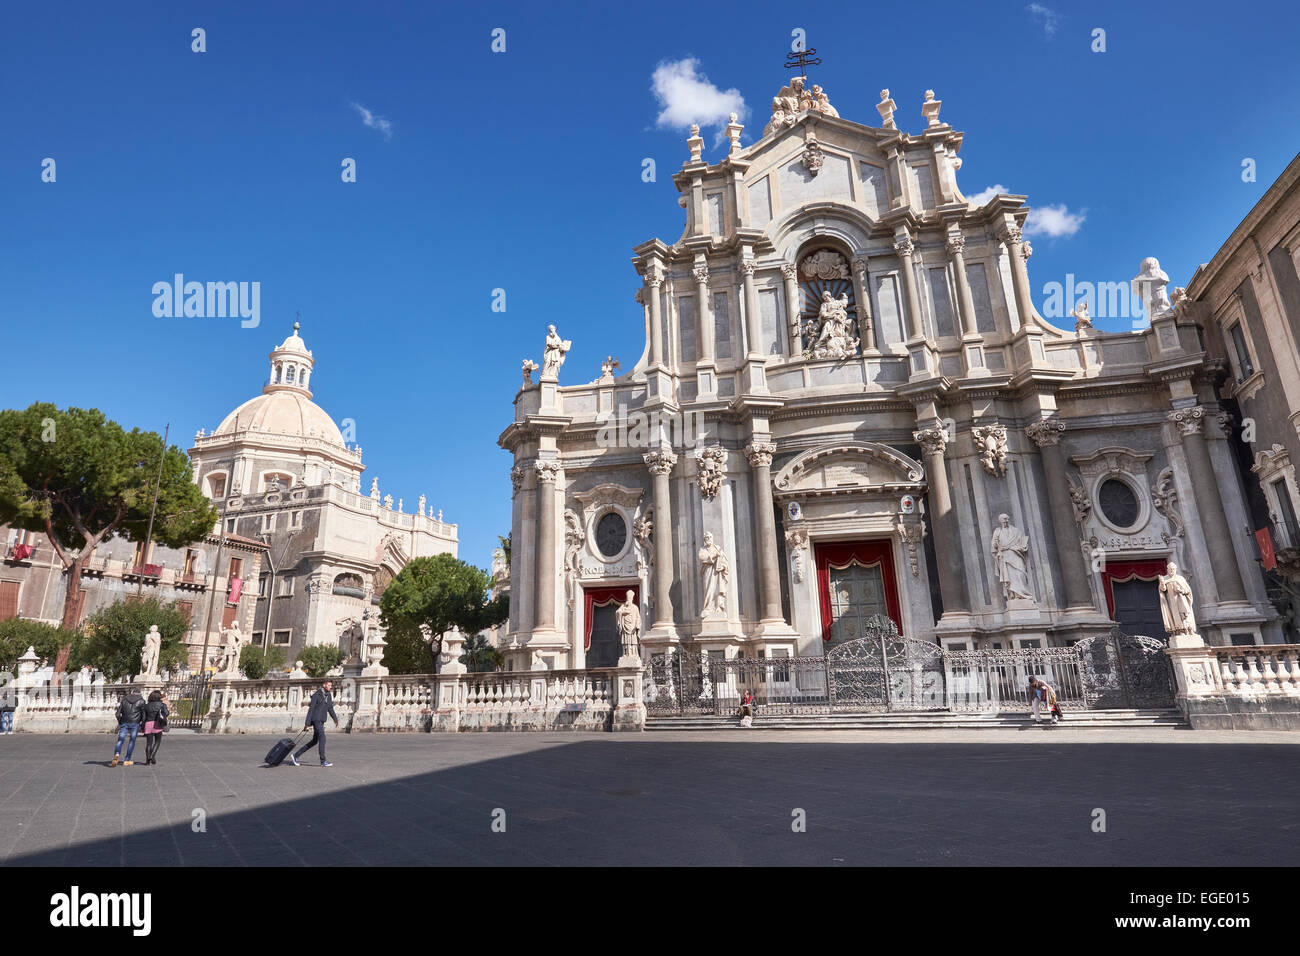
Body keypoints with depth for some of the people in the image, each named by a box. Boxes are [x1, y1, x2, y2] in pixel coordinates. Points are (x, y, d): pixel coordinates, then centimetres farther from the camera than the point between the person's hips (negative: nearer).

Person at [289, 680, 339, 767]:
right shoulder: (316, 695, -11)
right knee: (322, 738, -12)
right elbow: (311, 709, -13)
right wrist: (307, 723, -15)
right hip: (316, 719, -8)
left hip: (321, 720, 8)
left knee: (314, 741, 11)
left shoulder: (328, 695, 12)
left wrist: (335, 719, 13)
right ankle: (323, 761, -8)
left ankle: (295, 756, 22)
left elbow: (330, 708, 19)